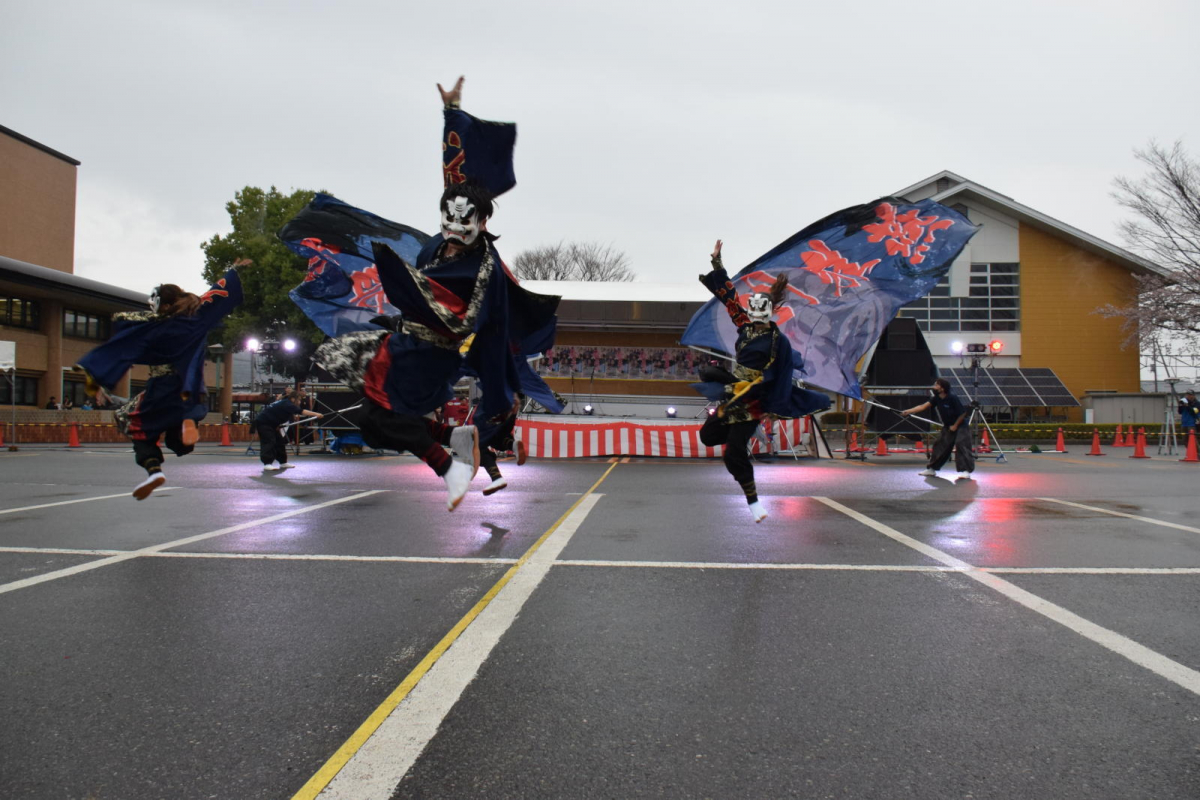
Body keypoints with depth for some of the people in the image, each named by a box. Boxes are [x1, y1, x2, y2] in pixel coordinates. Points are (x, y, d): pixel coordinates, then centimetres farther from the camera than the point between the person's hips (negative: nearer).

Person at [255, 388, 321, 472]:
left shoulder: (285, 402, 7)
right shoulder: (286, 404, -24)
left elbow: (293, 415, 10)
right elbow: (301, 411, -33)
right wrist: (316, 414, -37)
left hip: (271, 424, 11)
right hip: (263, 422, -11)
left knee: (280, 441, 10)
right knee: (269, 442, -17)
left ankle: (283, 462, 16)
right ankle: (267, 464, -20)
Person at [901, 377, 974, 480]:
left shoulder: (952, 398, -25)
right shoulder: (936, 399, -6)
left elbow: (963, 412, -19)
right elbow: (923, 406, -13)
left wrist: (955, 426, -14)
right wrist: (908, 411, -23)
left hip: (960, 426, -7)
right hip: (947, 427, 7)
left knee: (961, 445, -21)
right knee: (939, 446, 7)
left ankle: (966, 471, -19)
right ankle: (931, 469, 18)